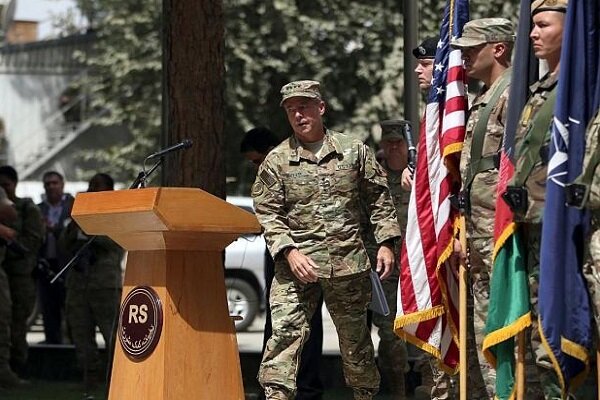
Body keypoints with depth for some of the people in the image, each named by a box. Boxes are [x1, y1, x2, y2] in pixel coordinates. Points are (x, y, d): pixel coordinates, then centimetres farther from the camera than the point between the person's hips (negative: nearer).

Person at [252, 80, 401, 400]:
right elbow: (267, 214, 0)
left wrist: (385, 243, 3)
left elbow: (378, 200, 11)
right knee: (284, 332, -15)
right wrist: (289, 251, -13)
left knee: (355, 337, 12)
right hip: (298, 265, -1)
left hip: (349, 263, 1)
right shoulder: (276, 161, 3)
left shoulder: (355, 151, 7)